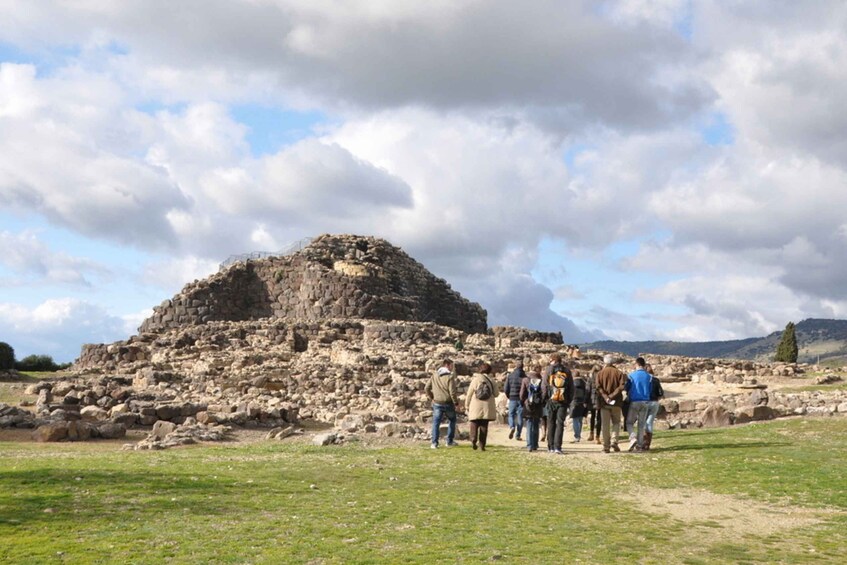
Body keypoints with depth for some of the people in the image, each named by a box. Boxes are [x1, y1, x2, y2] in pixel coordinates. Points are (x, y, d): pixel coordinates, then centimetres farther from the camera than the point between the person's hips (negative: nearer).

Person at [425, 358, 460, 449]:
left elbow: (426, 388, 4)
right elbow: (452, 392, -17)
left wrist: (432, 397, 15)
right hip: (448, 403, -3)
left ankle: (434, 443, -1)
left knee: (436, 423, 6)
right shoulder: (449, 377, -13)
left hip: (437, 403, 3)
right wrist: (456, 403, -6)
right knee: (452, 420, 18)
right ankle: (449, 441, 20)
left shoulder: (434, 376, 4)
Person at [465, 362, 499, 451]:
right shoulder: (492, 381, 2)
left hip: (475, 408, -2)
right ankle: (482, 445, 5)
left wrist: (467, 405, 7)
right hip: (487, 408, 2)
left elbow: (469, 393, -1)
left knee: (474, 424, 6)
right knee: (484, 426, 7)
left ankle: (473, 440, -17)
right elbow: (496, 394, 8)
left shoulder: (475, 379, -3)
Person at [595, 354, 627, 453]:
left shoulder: (600, 373, 3)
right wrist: (612, 395, -11)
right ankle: (614, 441, -4)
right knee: (616, 422, 14)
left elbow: (598, 387, -11)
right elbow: (622, 386, -10)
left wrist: (605, 397, -16)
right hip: (616, 402, 0)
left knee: (605, 424, 5)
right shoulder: (619, 373, 3)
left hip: (604, 402, 0)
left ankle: (606, 446, 3)